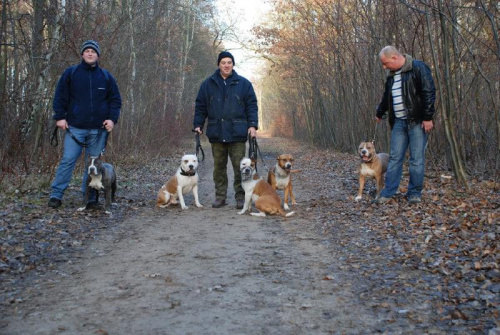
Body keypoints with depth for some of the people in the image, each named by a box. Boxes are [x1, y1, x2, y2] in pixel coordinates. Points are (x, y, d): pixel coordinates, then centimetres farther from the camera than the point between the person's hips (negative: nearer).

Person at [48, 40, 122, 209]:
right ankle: (56, 195, 1)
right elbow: (60, 97, 4)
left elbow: (115, 100, 11)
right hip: (75, 127, -2)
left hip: (98, 129, 2)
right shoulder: (70, 73, 4)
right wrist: (60, 117, -5)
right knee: (67, 160, -6)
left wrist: (112, 119, -2)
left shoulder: (106, 76, 9)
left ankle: (90, 198, 13)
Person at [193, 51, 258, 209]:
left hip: (237, 133, -2)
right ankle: (220, 197, 16)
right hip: (216, 133, 2)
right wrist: (198, 125, 4)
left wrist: (253, 125, -7)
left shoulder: (243, 83, 5)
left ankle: (241, 197, 7)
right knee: (219, 166, 8)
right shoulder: (208, 84, 9)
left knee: (239, 166, -2)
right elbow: (200, 106, 12)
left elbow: (251, 105, 3)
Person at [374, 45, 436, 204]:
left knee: (417, 159, -1)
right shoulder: (392, 75, 14)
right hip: (399, 122, 6)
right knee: (395, 158, 5)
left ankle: (415, 193, 9)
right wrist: (379, 113, 42)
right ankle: (388, 192, 9)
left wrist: (427, 118, -18)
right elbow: (386, 96, 30)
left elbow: (429, 93, -15)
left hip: (417, 121, -6)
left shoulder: (418, 68, -9)